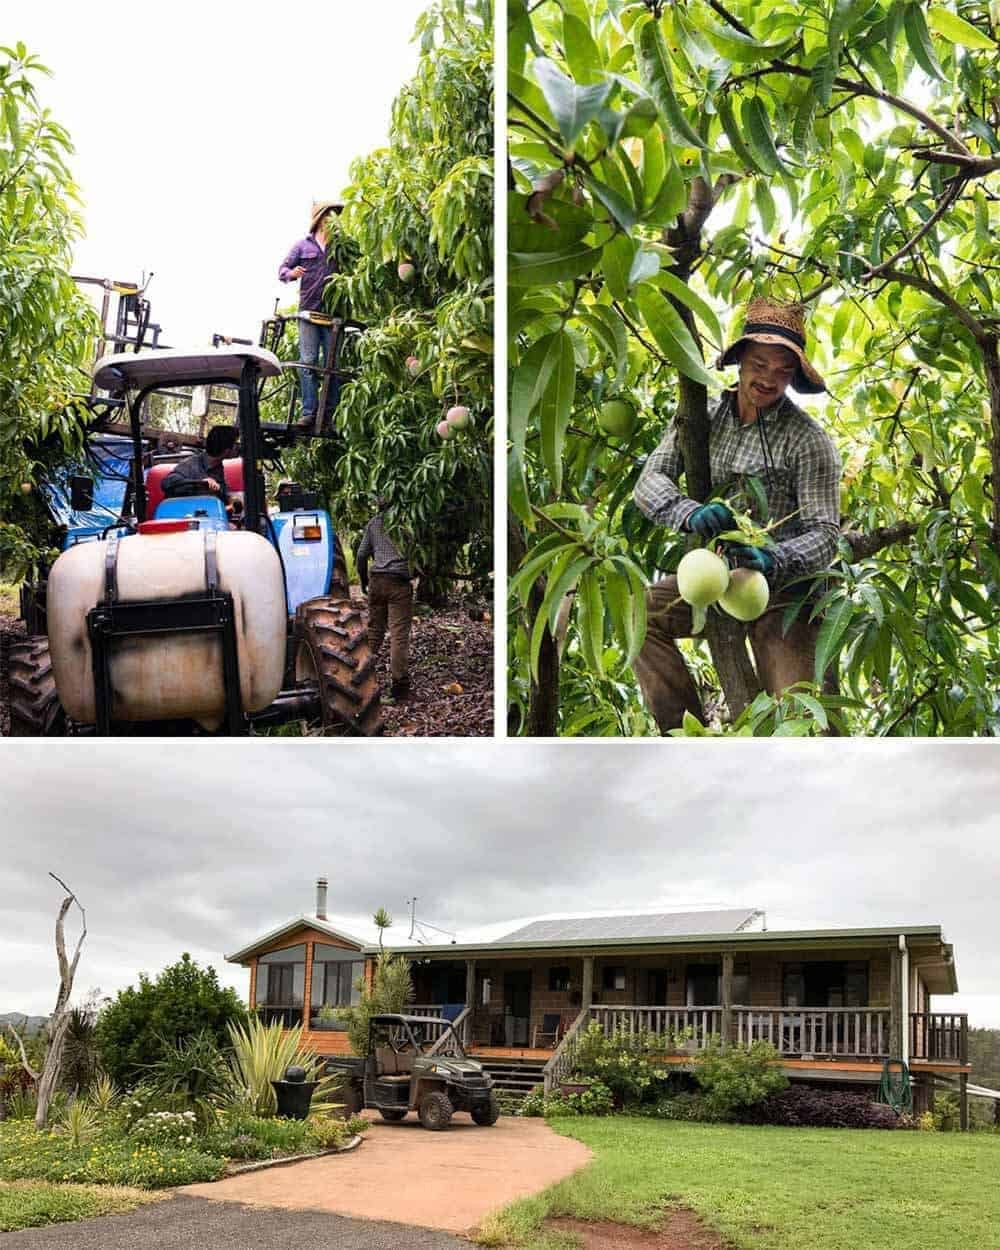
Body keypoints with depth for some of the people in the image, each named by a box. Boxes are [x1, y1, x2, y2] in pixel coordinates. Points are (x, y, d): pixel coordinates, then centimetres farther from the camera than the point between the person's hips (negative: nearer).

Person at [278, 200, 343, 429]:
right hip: (309, 312, -1)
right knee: (308, 362, -6)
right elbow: (283, 270, 10)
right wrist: (292, 273, -12)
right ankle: (309, 413, -8)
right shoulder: (303, 245, 10)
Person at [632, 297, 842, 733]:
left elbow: (824, 533, -15)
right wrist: (690, 513, -31)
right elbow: (650, 481, -8)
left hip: (782, 588, -4)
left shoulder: (808, 440, -12)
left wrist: (775, 561, -37)